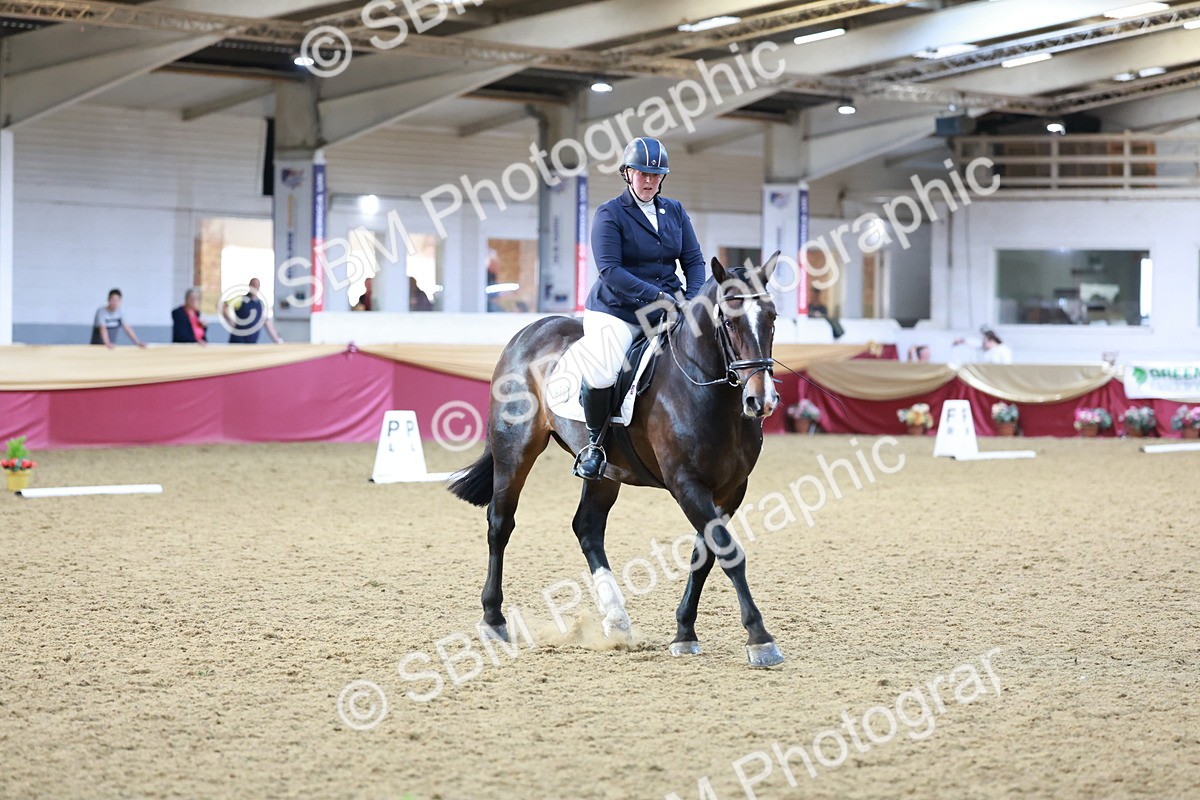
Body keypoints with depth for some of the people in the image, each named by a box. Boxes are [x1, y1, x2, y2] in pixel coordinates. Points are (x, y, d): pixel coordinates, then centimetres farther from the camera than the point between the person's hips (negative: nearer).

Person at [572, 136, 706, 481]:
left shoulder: (675, 211, 12)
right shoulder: (610, 214, -5)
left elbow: (694, 261, 10)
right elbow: (610, 270, -16)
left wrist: (691, 301, -9)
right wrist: (655, 295, -25)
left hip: (667, 308, 5)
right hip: (615, 309, -5)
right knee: (602, 374, -29)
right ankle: (594, 440, -4)